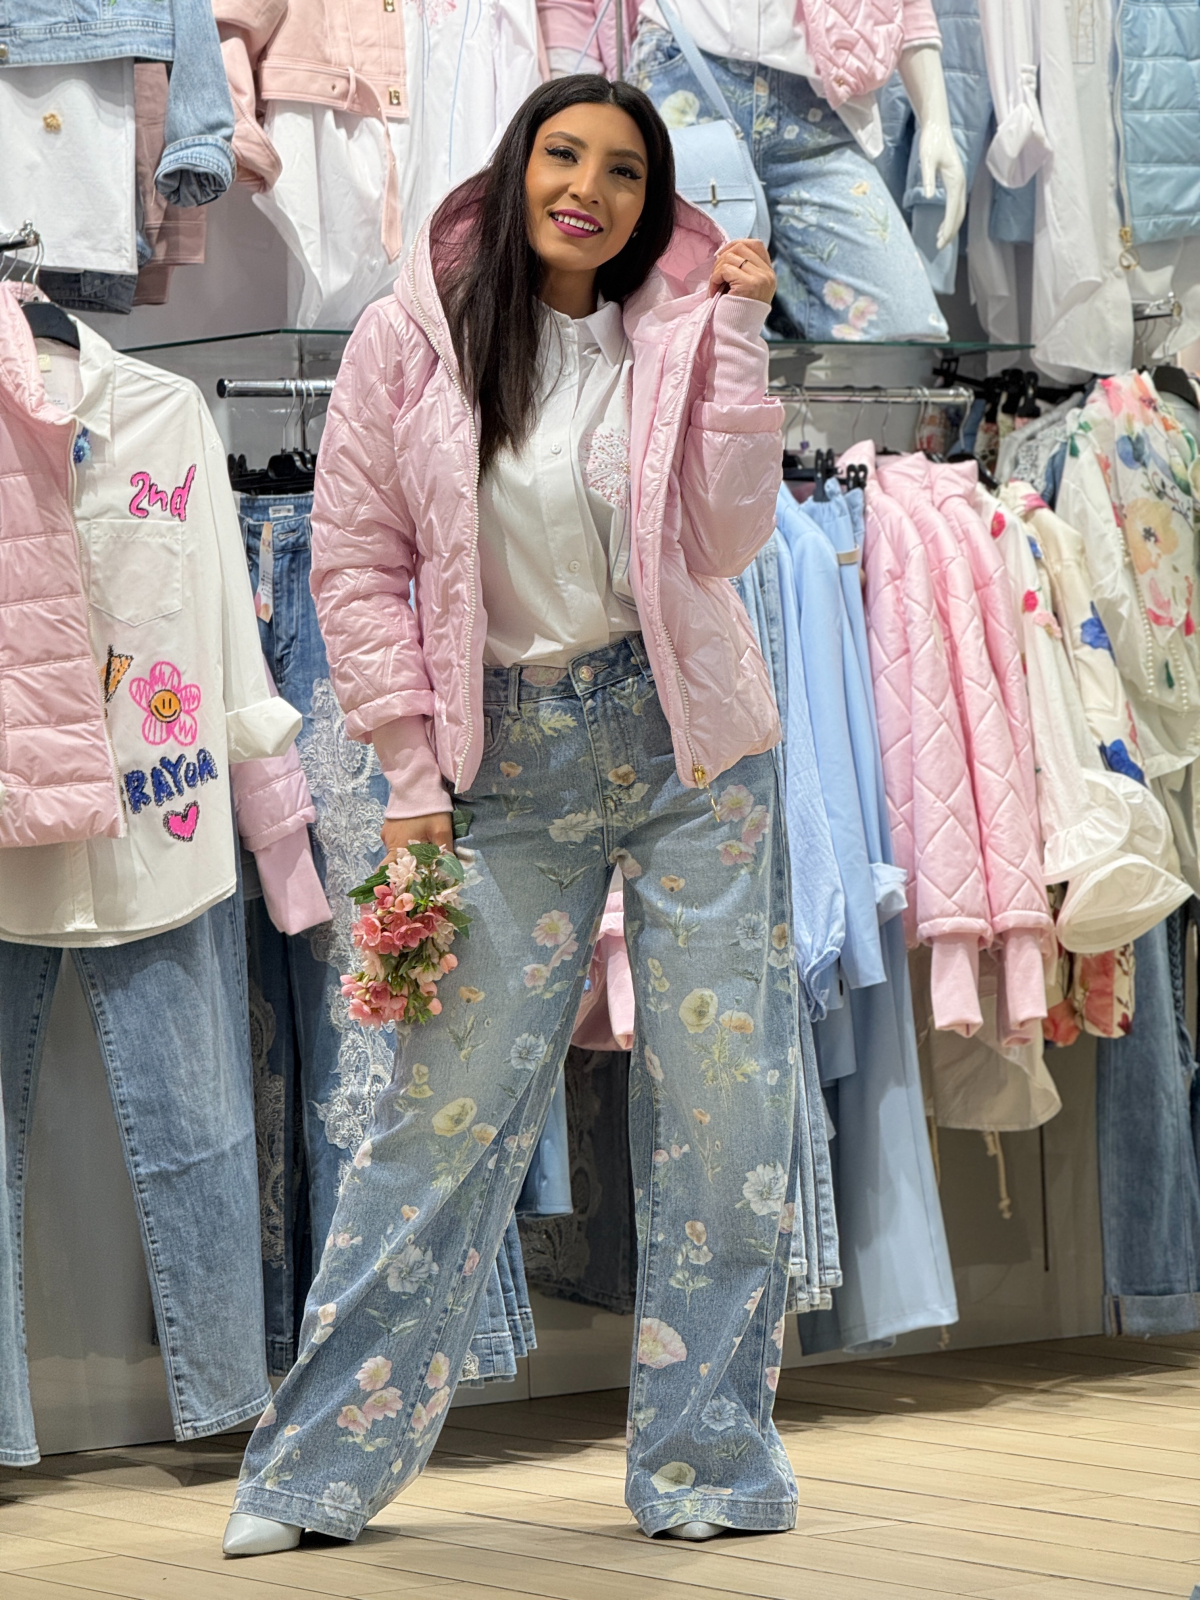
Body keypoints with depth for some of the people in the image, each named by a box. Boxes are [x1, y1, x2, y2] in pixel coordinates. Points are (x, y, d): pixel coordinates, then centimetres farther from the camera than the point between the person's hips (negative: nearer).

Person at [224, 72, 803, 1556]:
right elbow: (356, 562, 1)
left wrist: (733, 333, -12)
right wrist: (413, 771, -4)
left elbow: (725, 539, -9)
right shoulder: (409, 340, -1)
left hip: (686, 743, 1)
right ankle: (315, 1471, 7)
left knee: (722, 1094, 1)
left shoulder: (673, 338, 1)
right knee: (449, 1104, -2)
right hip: (507, 755, -1)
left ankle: (706, 1460, 13)